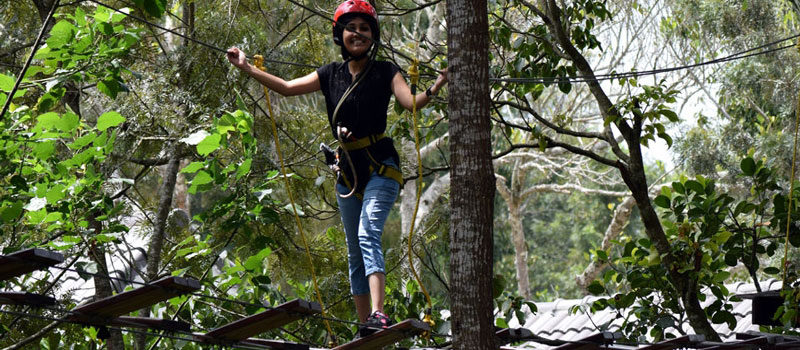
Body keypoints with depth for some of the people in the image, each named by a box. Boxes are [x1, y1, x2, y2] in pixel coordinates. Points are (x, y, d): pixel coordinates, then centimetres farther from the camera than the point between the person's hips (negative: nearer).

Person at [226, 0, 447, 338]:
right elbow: (287, 88, 9)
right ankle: (365, 326, 15)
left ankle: (379, 314, -37)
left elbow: (411, 102, -16)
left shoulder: (385, 72, -2)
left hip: (381, 165, -5)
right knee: (355, 252, 8)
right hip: (348, 170, 5)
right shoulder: (331, 74, 9)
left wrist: (437, 86, -35)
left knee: (368, 234, -25)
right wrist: (246, 68, 5)